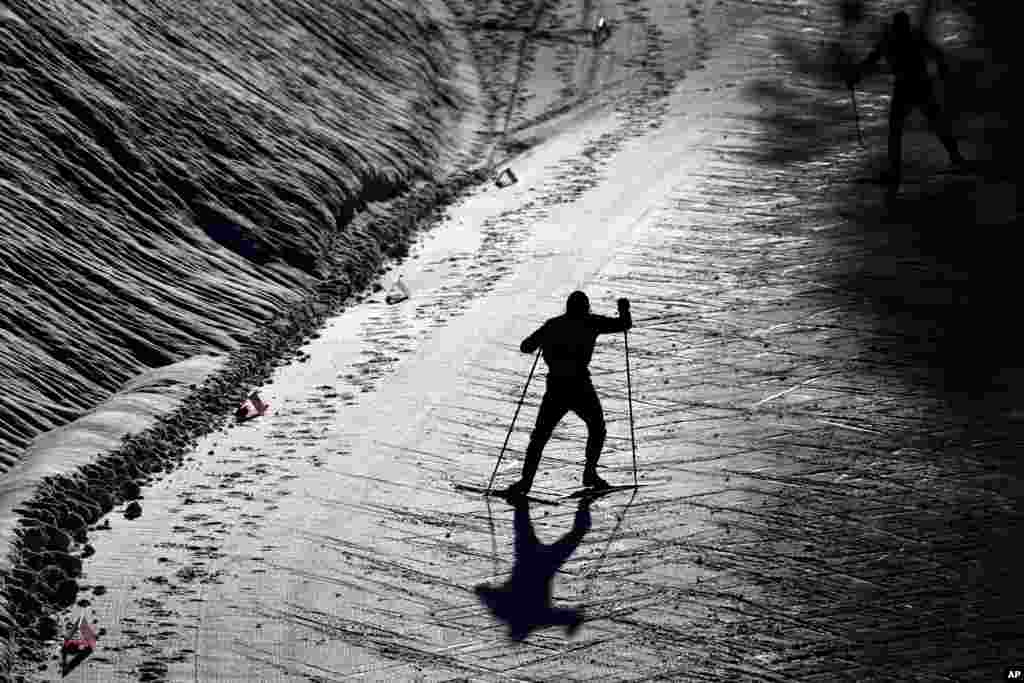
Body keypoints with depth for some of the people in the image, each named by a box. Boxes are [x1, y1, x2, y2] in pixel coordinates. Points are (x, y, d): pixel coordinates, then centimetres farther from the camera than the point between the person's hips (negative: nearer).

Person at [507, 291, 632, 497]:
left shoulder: (552, 325, 11)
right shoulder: (590, 322, 3)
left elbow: (525, 347, 17)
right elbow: (624, 325, 5)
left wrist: (544, 334, 34)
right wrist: (624, 309, 25)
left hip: (555, 389, 3)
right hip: (580, 387, -3)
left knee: (540, 436, 9)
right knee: (597, 429, 21)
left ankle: (526, 481, -3)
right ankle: (590, 473, 11)